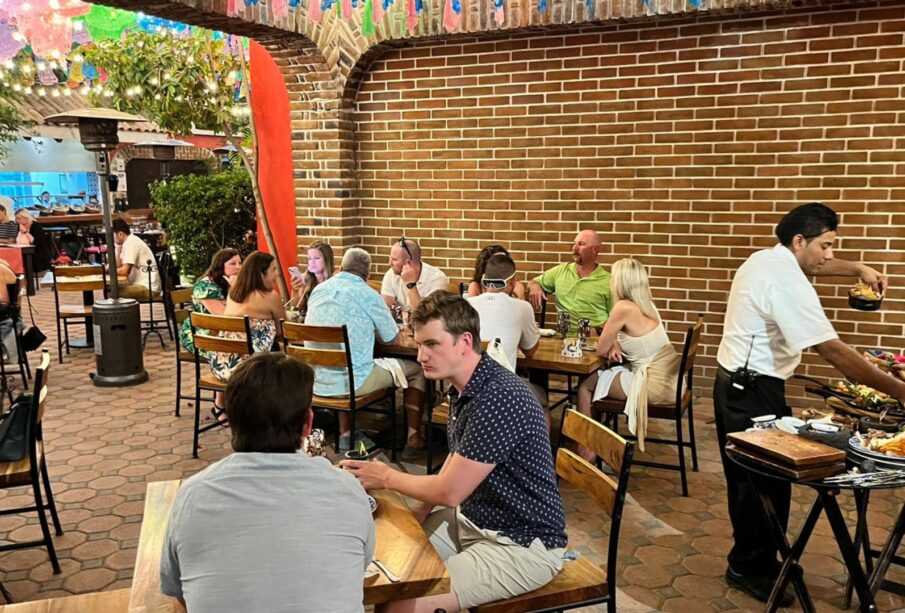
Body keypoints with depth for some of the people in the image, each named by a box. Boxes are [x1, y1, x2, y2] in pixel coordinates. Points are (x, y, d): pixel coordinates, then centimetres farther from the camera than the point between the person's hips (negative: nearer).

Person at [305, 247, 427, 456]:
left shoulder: (318, 290, 7)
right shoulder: (367, 294, -9)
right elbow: (391, 337, 2)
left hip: (316, 381, 6)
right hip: (351, 380, -6)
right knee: (416, 370, 14)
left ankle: (345, 433, 38)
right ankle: (413, 439, 18)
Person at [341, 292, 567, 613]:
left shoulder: (500, 399, -27)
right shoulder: (463, 388, 3)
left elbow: (449, 491, -23)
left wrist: (387, 477, -8)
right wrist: (420, 513, 4)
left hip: (523, 545, -9)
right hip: (472, 519, 9)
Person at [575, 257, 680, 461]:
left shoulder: (624, 307, -17)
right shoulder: (646, 304, 7)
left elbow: (600, 350, -10)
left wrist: (611, 347, 10)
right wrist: (616, 345, 3)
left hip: (654, 384, -8)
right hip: (668, 380, 8)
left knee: (586, 384, 7)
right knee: (594, 378, 21)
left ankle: (586, 450, 16)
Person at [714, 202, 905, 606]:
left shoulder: (766, 259, 9)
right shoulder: (786, 281, -22)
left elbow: (814, 265, 31)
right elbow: (833, 351, -26)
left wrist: (857, 268, 12)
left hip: (736, 385, 10)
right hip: (755, 391, -10)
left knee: (748, 477, 17)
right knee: (766, 479, -1)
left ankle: (751, 560, 29)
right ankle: (751, 568, 13)